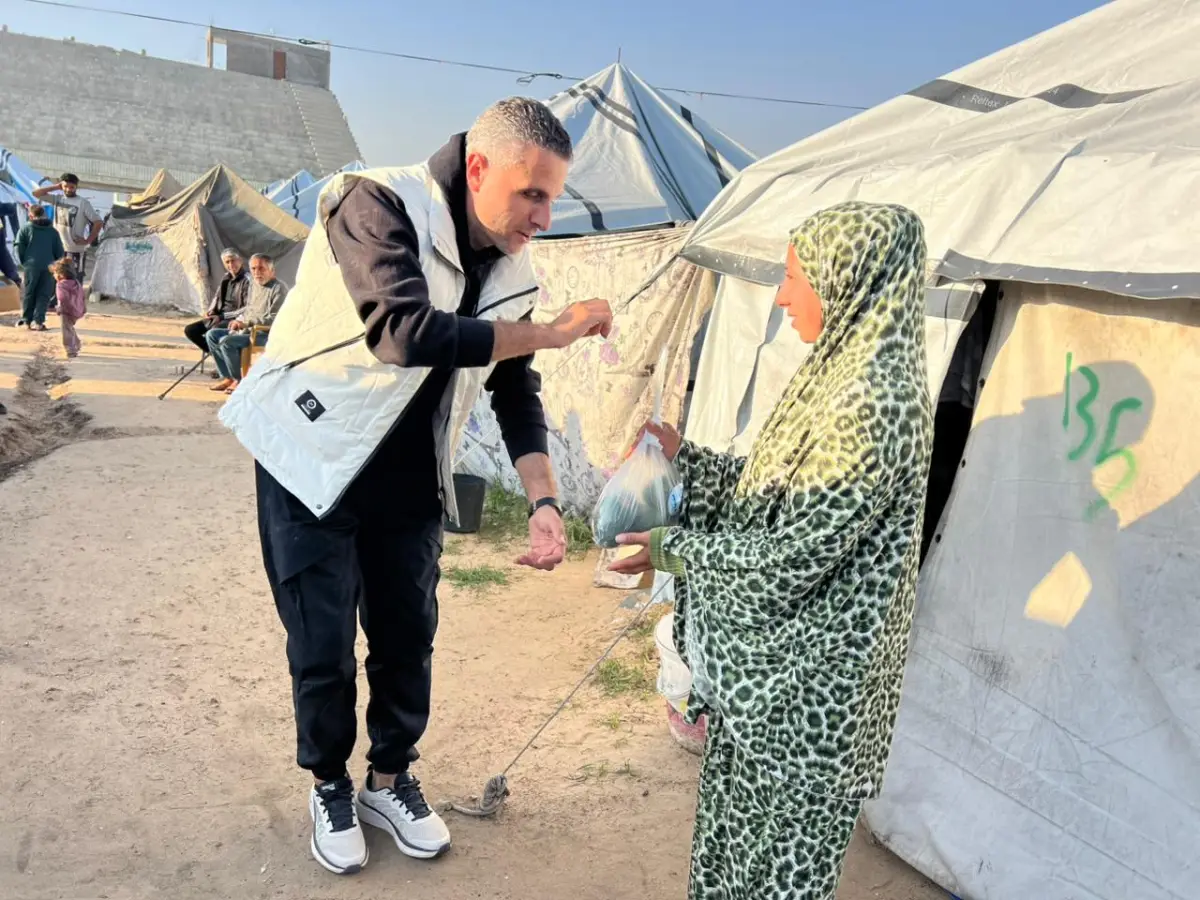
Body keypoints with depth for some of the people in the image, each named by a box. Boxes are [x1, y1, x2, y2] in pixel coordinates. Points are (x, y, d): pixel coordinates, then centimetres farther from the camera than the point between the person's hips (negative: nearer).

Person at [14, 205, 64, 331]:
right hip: (49, 267, 1)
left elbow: (18, 247, -2)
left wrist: (22, 263, 7)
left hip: (31, 266, -1)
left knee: (28, 294, 11)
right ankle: (38, 321, -6)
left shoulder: (25, 228, 4)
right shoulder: (53, 231, 12)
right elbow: (59, 251, 10)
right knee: (44, 295, 3)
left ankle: (26, 320, 16)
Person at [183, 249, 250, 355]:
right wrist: (210, 310, 3)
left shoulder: (247, 280, -14)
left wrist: (223, 316, -17)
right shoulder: (226, 278, 11)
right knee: (189, 330, 1)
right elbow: (216, 297, 25)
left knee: (210, 334, -32)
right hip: (218, 317, 9)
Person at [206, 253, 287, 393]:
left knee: (226, 341, -26)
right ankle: (227, 377, 4)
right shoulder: (254, 285, 15)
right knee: (212, 334, 6)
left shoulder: (278, 288, -14)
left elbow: (274, 319, -22)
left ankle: (238, 380, -9)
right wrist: (238, 320, 5)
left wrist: (247, 323, -22)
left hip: (266, 334, -10)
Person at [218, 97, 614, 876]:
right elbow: (404, 332, -38)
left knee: (409, 637, 11)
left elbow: (516, 391, 2)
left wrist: (543, 500, -11)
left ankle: (391, 780, 34)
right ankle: (330, 786, 30)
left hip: (408, 481, 5)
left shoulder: (511, 266, -3)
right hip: (313, 463, -5)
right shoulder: (378, 204, -23)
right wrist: (550, 332, -31)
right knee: (324, 648, 4)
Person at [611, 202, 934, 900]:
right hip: (769, 659, 9)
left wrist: (674, 548, -12)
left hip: (809, 676, -9)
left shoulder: (875, 405, -27)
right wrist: (683, 456, 6)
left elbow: (791, 556, -24)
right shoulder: (843, 371, 3)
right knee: (736, 813, 25)